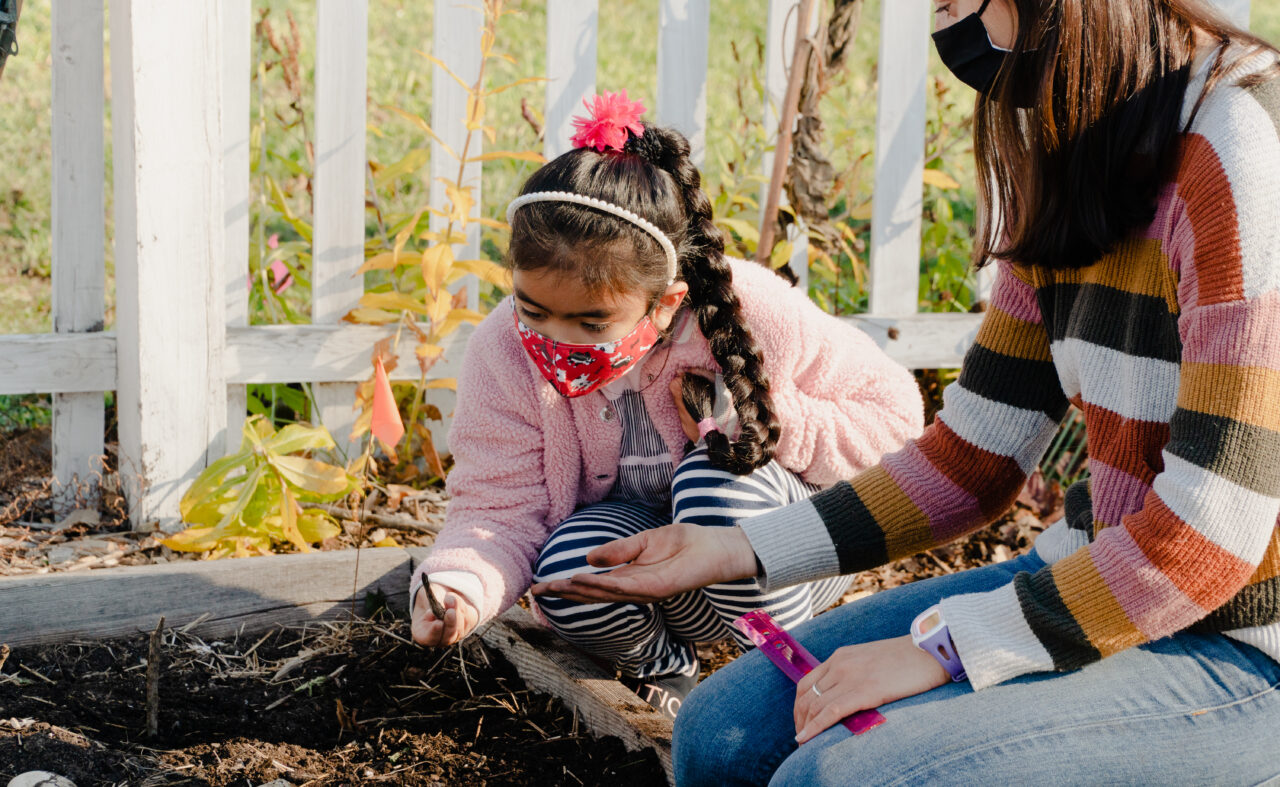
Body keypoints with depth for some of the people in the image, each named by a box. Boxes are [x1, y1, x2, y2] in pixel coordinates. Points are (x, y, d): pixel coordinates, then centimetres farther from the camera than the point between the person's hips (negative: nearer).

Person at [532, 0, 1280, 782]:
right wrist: (729, 551, 4)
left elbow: (1210, 535, -24)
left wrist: (939, 649, -20)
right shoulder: (1058, 154, 7)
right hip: (1093, 578, 8)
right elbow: (976, 456, 9)